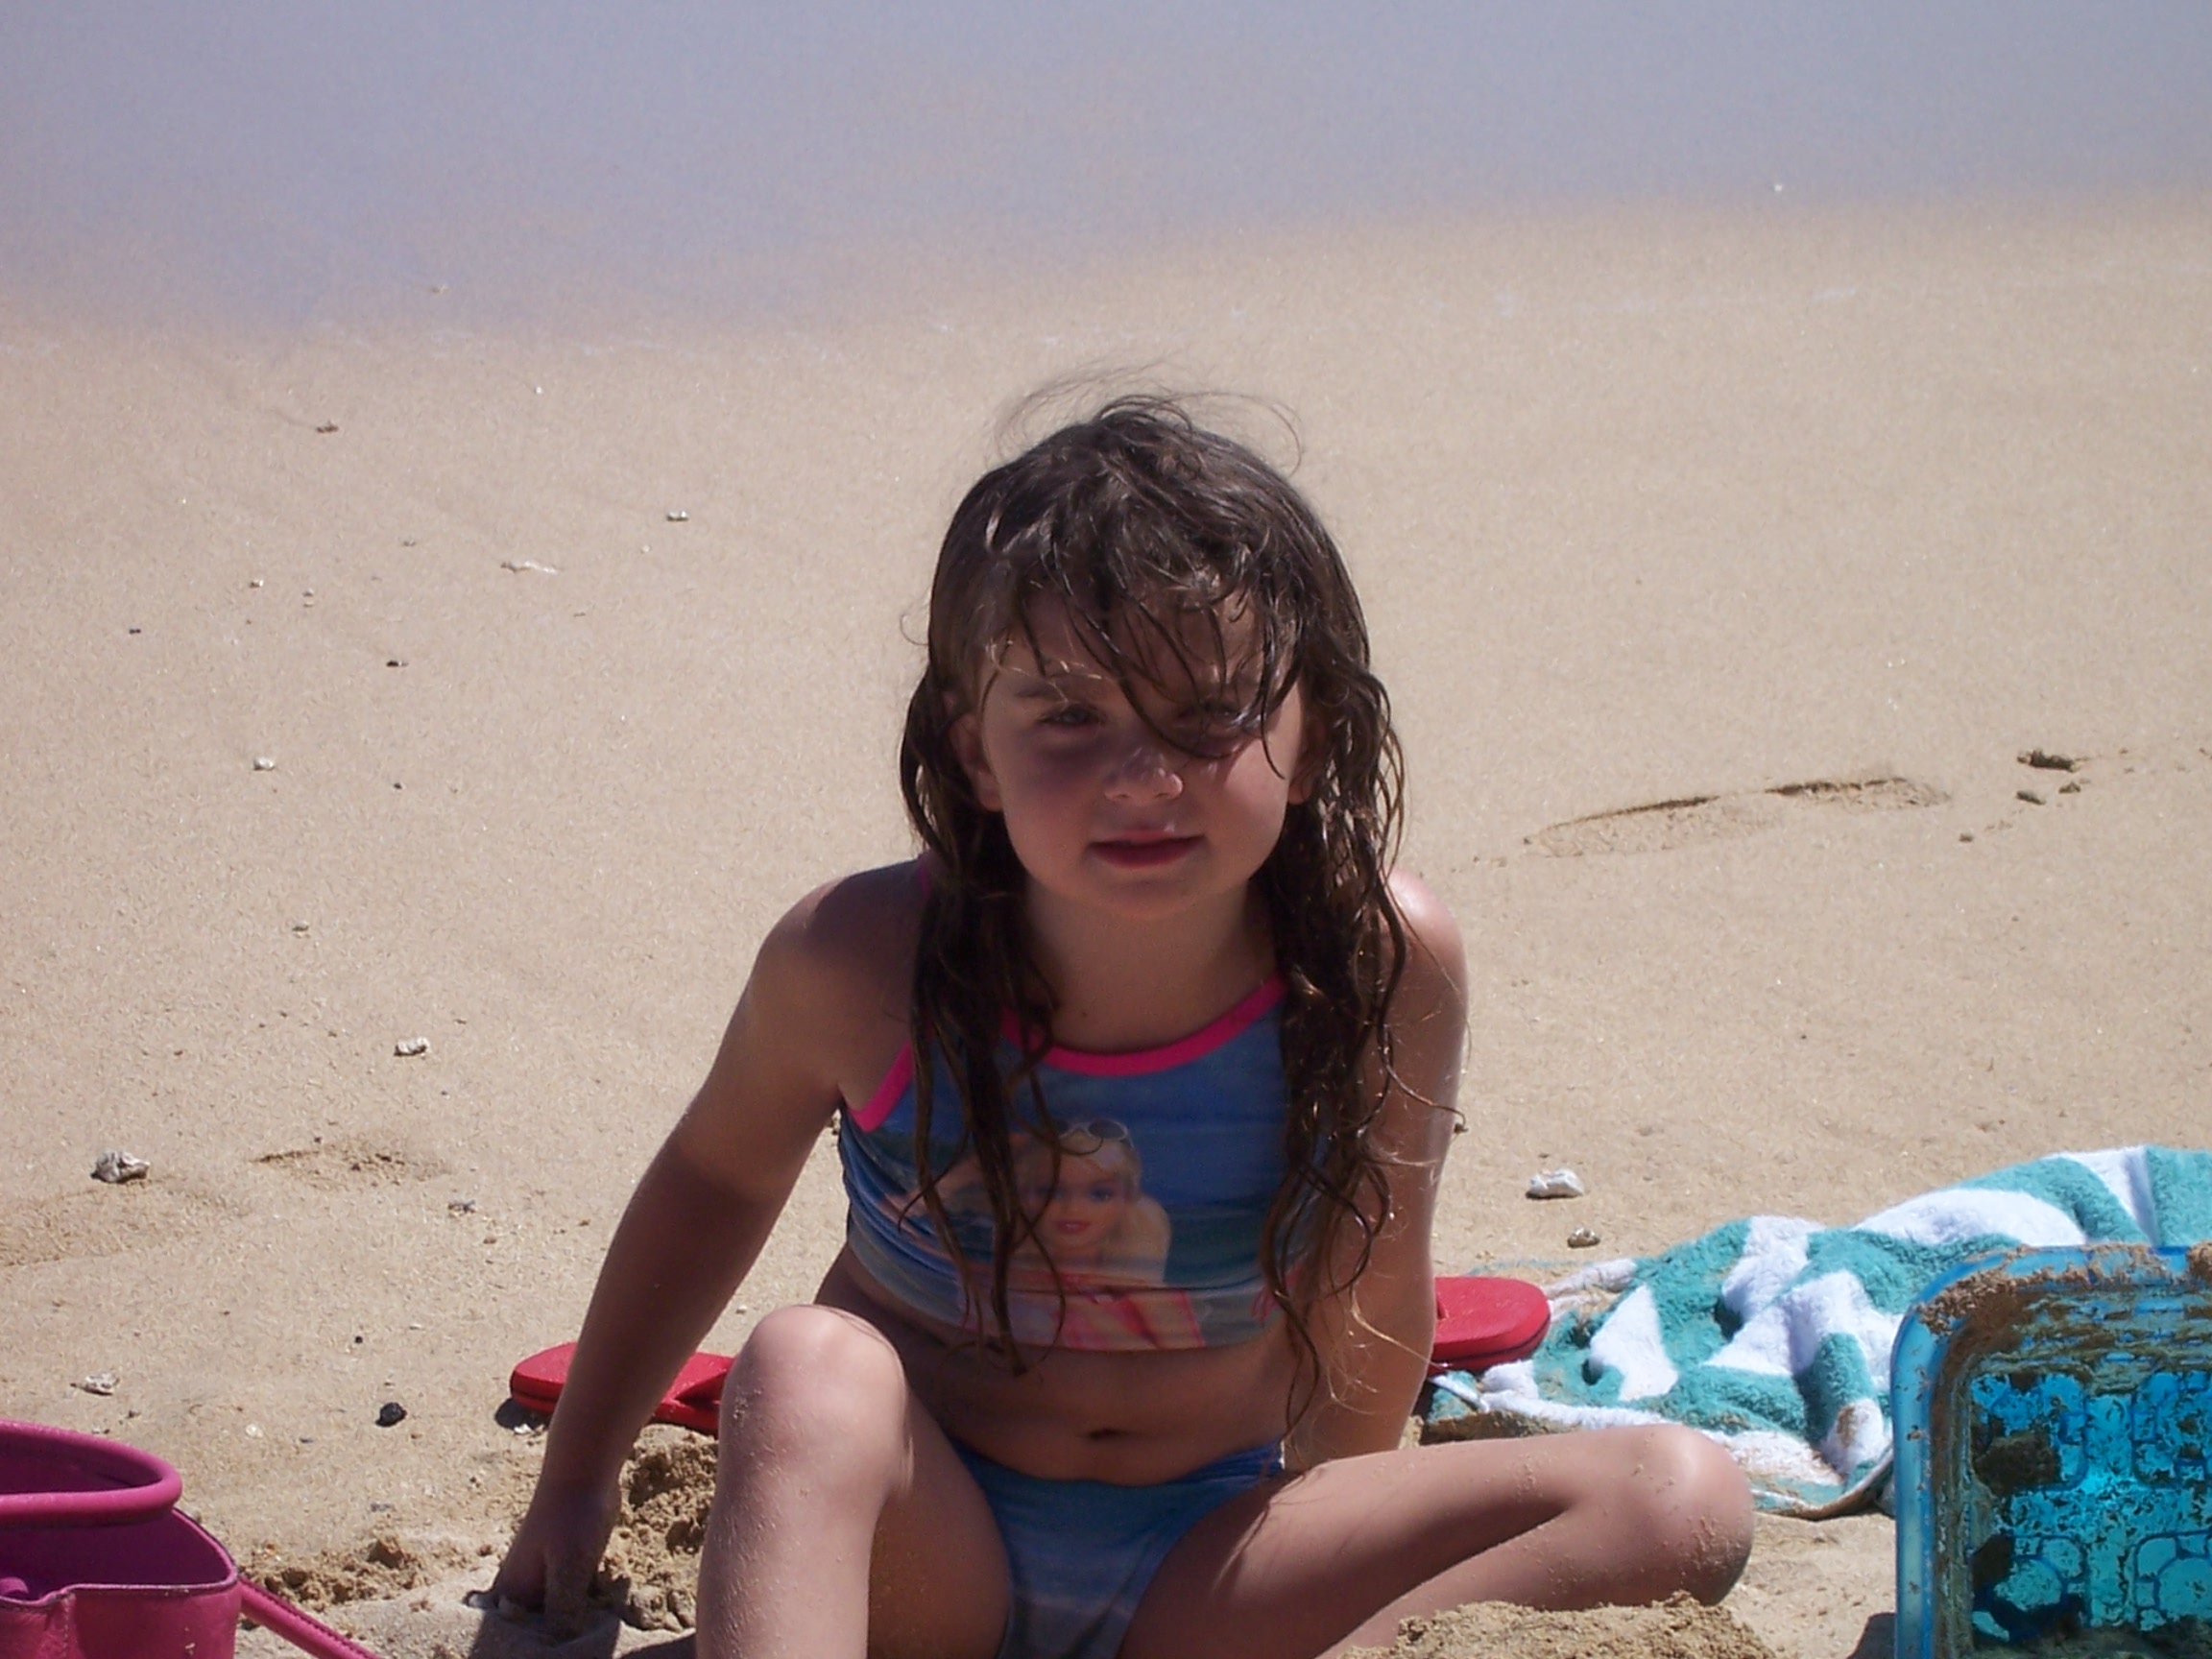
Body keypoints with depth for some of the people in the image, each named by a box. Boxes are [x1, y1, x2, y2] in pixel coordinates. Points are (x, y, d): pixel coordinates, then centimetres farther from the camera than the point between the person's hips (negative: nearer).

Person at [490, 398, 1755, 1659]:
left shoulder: (1386, 966, -18)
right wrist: (577, 1480, 8)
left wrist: (1339, 1549, 11)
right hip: (920, 1556, -1)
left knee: (1684, 1507, -17)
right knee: (804, 1371, -35)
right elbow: (717, 1177, 2)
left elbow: (1368, 1290, -1)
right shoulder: (860, 965, -19)